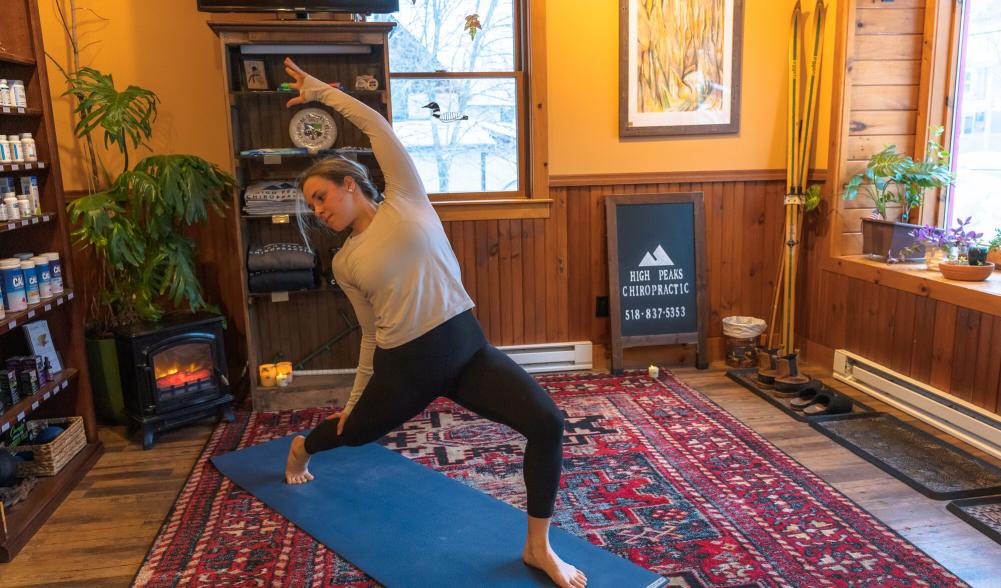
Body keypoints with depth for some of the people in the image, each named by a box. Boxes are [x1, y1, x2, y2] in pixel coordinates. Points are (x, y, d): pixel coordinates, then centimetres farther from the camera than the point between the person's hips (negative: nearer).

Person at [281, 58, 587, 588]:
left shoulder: (405, 200, 1)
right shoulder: (344, 263, 7)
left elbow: (376, 125, -1)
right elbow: (372, 334, 15)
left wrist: (320, 90, 10)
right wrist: (356, 396, 20)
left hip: (467, 348, -1)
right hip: (404, 368, 2)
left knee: (548, 423, -21)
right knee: (352, 432, 26)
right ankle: (300, 447, 65)